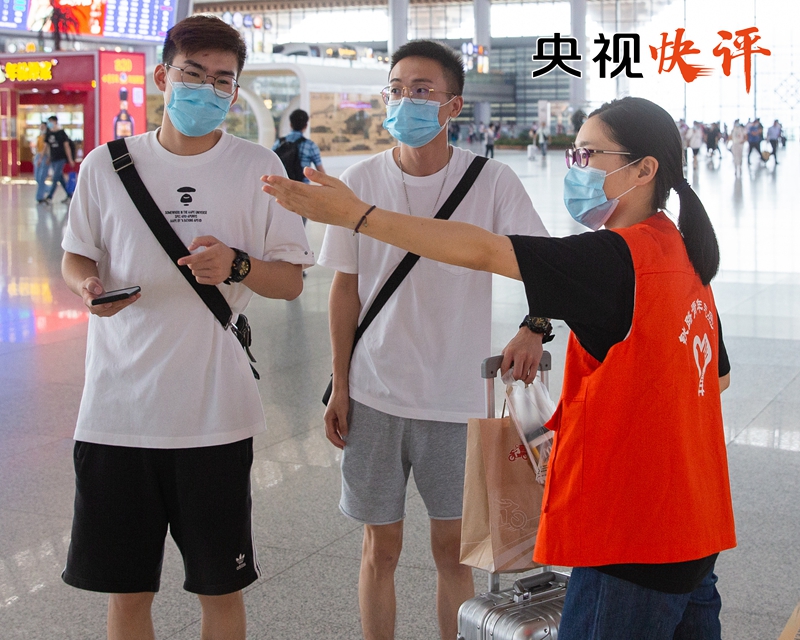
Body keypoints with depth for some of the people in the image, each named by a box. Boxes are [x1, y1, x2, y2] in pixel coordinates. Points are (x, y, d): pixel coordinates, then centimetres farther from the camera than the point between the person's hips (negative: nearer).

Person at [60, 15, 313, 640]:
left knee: (221, 589, 9)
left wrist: (237, 266, -17)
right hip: (117, 408, 1)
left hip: (215, 413, -1)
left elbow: (290, 282, 4)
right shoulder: (107, 164, 4)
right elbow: (75, 257, 15)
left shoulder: (258, 167, 1)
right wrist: (90, 287, -8)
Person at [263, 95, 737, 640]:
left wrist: (355, 214, -23)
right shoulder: (683, 257, 9)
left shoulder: (619, 258, -19)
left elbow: (483, 251, -25)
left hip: (634, 542, -10)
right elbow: (720, 378, 20)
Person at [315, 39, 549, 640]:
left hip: (456, 397, -1)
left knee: (453, 547, 11)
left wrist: (534, 327, -33)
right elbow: (346, 288, 5)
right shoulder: (360, 181, -2)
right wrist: (340, 387, 3)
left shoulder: (493, 181, -7)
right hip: (375, 393, 1)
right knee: (380, 548, 11)